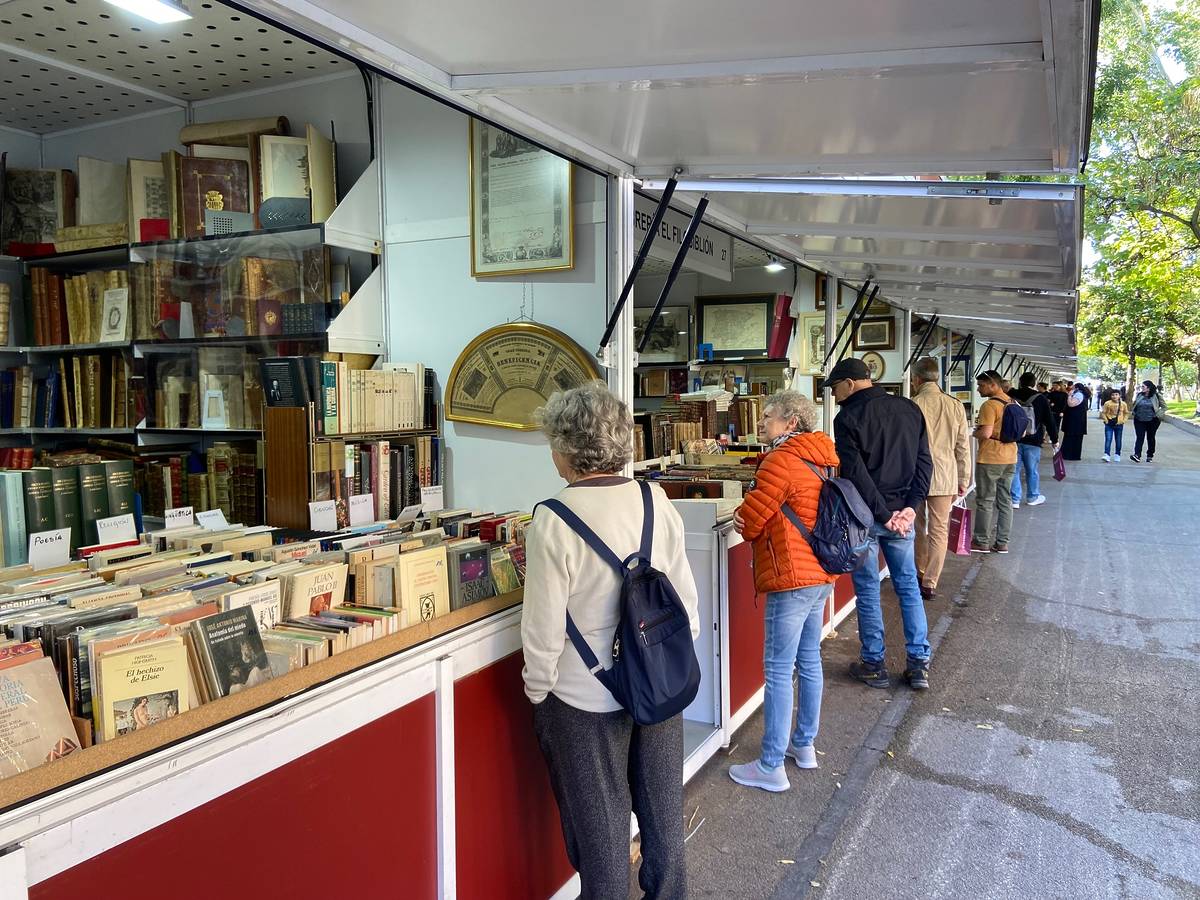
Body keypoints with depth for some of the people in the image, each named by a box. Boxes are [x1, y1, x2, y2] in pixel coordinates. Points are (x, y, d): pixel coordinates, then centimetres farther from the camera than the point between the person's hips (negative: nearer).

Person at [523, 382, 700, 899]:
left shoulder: (553, 521, -21)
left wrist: (537, 692, -1)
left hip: (587, 700, -4)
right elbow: (685, 596, 0)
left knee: (600, 822, 15)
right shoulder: (655, 501, -7)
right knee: (662, 808, 22)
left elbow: (544, 629, -17)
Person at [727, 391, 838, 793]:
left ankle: (772, 767, 4)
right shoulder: (822, 459, 12)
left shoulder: (781, 462, -17)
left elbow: (749, 521, -14)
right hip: (822, 575, 10)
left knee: (778, 670, -3)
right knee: (809, 659, 19)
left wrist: (741, 517, 9)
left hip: (792, 579, -10)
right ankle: (804, 744, 33)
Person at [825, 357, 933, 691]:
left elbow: (855, 473, -17)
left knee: (867, 590, 6)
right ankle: (918, 664, 16)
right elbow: (924, 461, 3)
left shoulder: (849, 417, -11)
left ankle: (874, 666, 15)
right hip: (902, 513, 5)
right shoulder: (910, 409, 7)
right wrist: (910, 507, -3)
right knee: (908, 586, 15)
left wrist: (884, 514, -13)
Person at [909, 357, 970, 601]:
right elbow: (963, 447, 4)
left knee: (918, 527, 17)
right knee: (939, 531, 6)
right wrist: (963, 480, 13)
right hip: (945, 477, 1)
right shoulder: (955, 406, 1)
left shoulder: (913, 405, -9)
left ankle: (920, 574, 28)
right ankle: (929, 583, 5)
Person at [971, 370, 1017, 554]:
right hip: (1010, 458, 8)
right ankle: (1002, 542, 17)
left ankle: (982, 542, 7)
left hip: (990, 459, -8)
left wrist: (975, 433, -5)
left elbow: (986, 433, -24)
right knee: (1004, 501, 12)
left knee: (985, 501, 1)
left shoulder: (990, 405, -17)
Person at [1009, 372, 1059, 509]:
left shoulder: (1011, 396, -1)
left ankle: (1014, 499, 5)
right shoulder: (1040, 398, -5)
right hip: (1033, 441, -1)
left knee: (1014, 469, 5)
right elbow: (1049, 421, -2)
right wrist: (1054, 440, 7)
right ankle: (1033, 497, 24)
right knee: (1032, 470, 10)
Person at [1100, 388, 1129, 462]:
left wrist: (1123, 421, 0)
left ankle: (1117, 455, 21)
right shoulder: (1107, 403, -7)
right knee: (1108, 440, -10)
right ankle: (1106, 455, -16)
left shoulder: (1123, 404, 0)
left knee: (1118, 440, 10)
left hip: (1119, 425, 2)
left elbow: (1126, 413, 11)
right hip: (1109, 424, -2)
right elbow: (1103, 413, 0)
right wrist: (1106, 420, -9)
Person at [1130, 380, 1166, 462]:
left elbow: (1164, 407, 4)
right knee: (1140, 437, -8)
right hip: (1139, 421, 1)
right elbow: (1134, 405, 16)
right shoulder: (1139, 395, 3)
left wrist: (1158, 414, -6)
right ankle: (1137, 455, -19)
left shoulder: (1156, 396, -4)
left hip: (1152, 421, -1)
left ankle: (1150, 456, 21)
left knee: (1150, 438, 10)